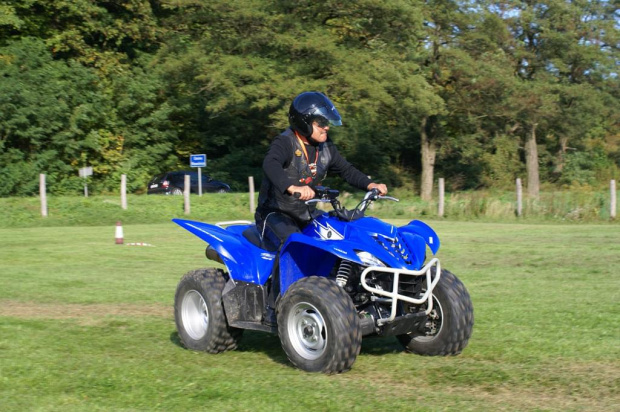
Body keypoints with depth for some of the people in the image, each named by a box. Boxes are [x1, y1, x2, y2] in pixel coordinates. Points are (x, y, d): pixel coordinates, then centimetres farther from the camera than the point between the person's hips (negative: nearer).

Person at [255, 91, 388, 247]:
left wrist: (370, 185, -4)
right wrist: (292, 187, -57)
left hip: (307, 215, 8)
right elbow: (270, 164, -38)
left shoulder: (325, 147, 6)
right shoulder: (285, 142, -19)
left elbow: (346, 170, 15)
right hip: (276, 214, -8)